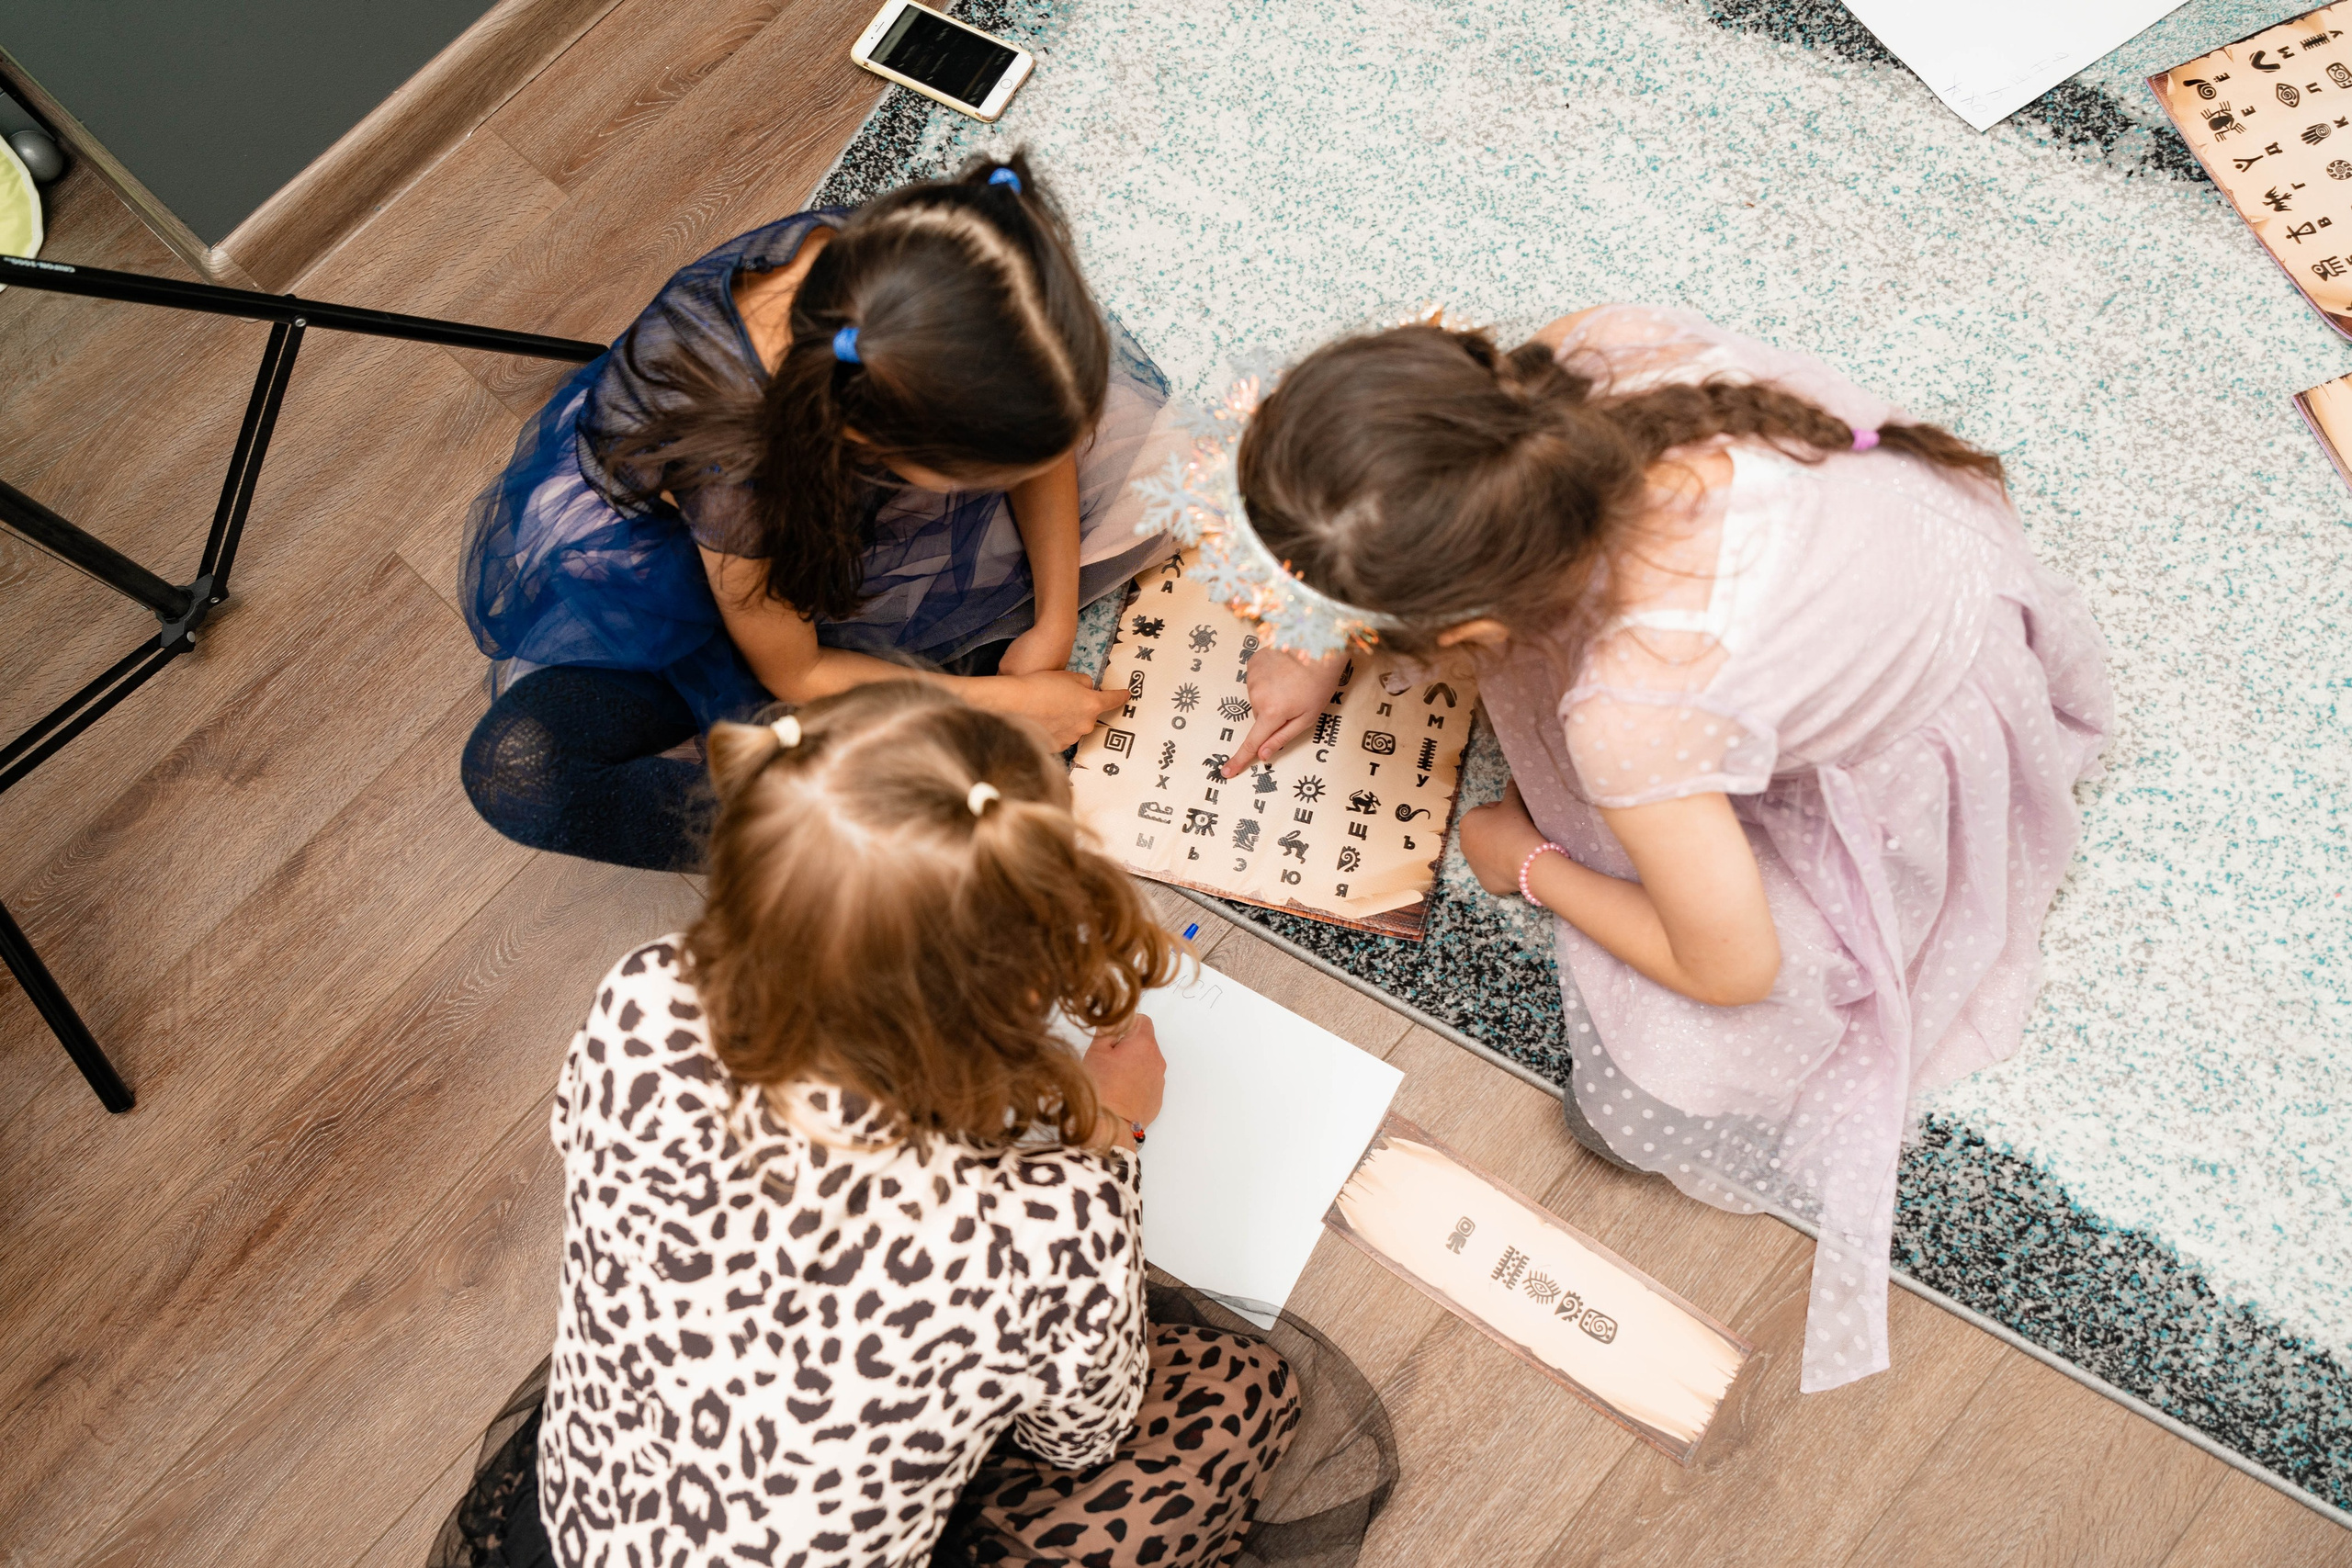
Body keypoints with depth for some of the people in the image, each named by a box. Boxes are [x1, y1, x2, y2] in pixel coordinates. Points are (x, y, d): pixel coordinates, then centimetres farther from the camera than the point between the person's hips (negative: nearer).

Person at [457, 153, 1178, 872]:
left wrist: (1053, 625, -18)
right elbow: (793, 676, -23)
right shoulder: (731, 453, -44)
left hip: (833, 488, 4)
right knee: (518, 768, -30)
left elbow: (1038, 429, -11)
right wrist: (1008, 702, -17)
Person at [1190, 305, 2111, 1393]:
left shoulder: (1634, 718, -44)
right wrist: (1326, 650, 0)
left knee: (1650, 1097, -7)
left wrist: (1531, 868, -8)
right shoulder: (1600, 347, -30)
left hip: (1927, 767, -6)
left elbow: (1733, 971, -24)